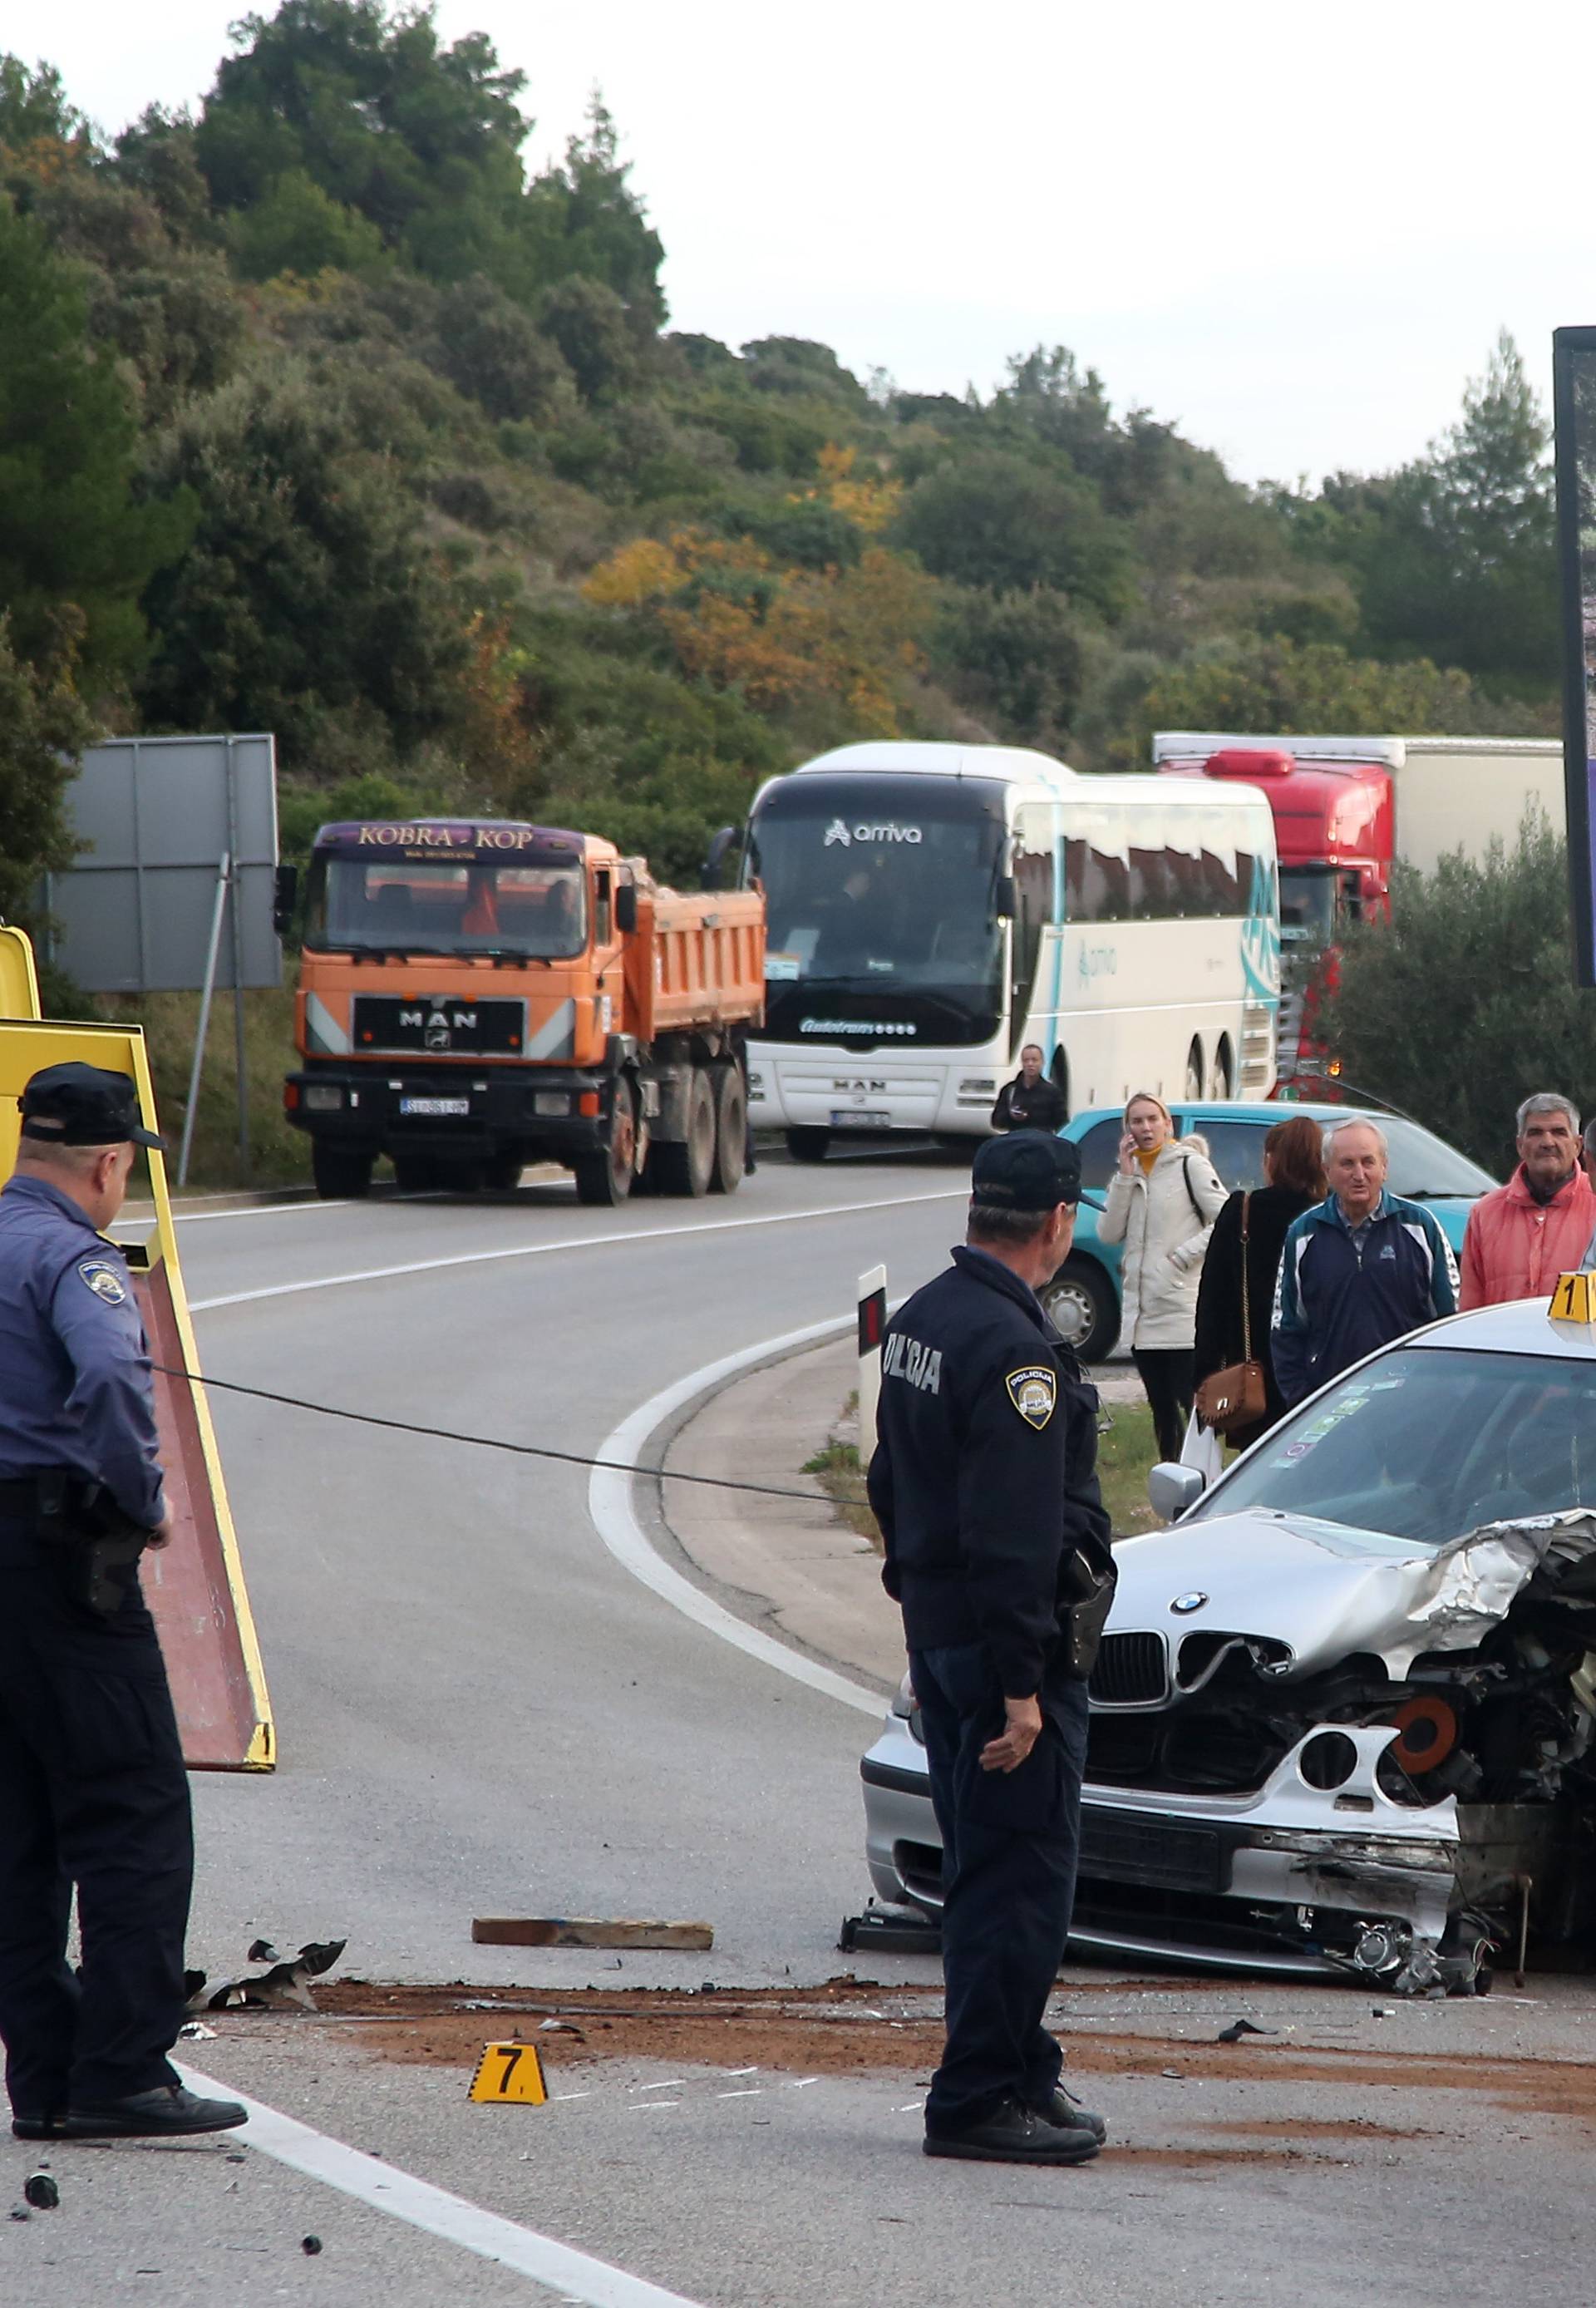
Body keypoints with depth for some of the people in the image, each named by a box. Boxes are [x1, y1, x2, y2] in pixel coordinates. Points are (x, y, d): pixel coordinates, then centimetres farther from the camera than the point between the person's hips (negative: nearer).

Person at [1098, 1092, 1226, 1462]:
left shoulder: (1190, 1165, -3)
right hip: (1141, 1313, 7)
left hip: (1183, 1310, -7)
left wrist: (1182, 1255, -14)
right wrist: (1125, 1175, -3)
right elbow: (1109, 1233, 3)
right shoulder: (1129, 1173, 15)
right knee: (1161, 1407, 11)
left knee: (1193, 1403, -10)